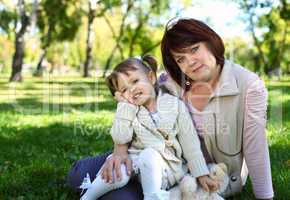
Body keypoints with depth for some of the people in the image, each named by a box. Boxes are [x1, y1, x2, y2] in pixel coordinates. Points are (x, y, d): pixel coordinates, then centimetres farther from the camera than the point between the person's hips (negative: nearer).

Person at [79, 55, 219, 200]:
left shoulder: (175, 105, 0)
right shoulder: (128, 111, 5)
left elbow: (190, 143, 1)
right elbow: (120, 139, -13)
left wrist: (202, 174, -3)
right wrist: (125, 104, -12)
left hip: (165, 167, -2)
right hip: (134, 162, 2)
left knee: (149, 154, -33)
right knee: (117, 174, -28)